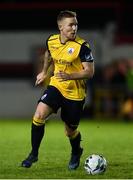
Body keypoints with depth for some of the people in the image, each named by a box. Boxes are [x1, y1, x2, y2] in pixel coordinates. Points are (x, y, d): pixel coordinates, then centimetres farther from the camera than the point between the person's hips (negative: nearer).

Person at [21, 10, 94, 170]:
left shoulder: (81, 46, -18)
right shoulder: (51, 41, -3)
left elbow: (90, 72, -18)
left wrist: (69, 76, -31)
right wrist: (44, 72, 31)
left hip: (75, 93, -3)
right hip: (56, 86, 3)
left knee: (70, 131, 9)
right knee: (39, 115, -20)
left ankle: (76, 153, 43)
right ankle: (34, 153, -4)